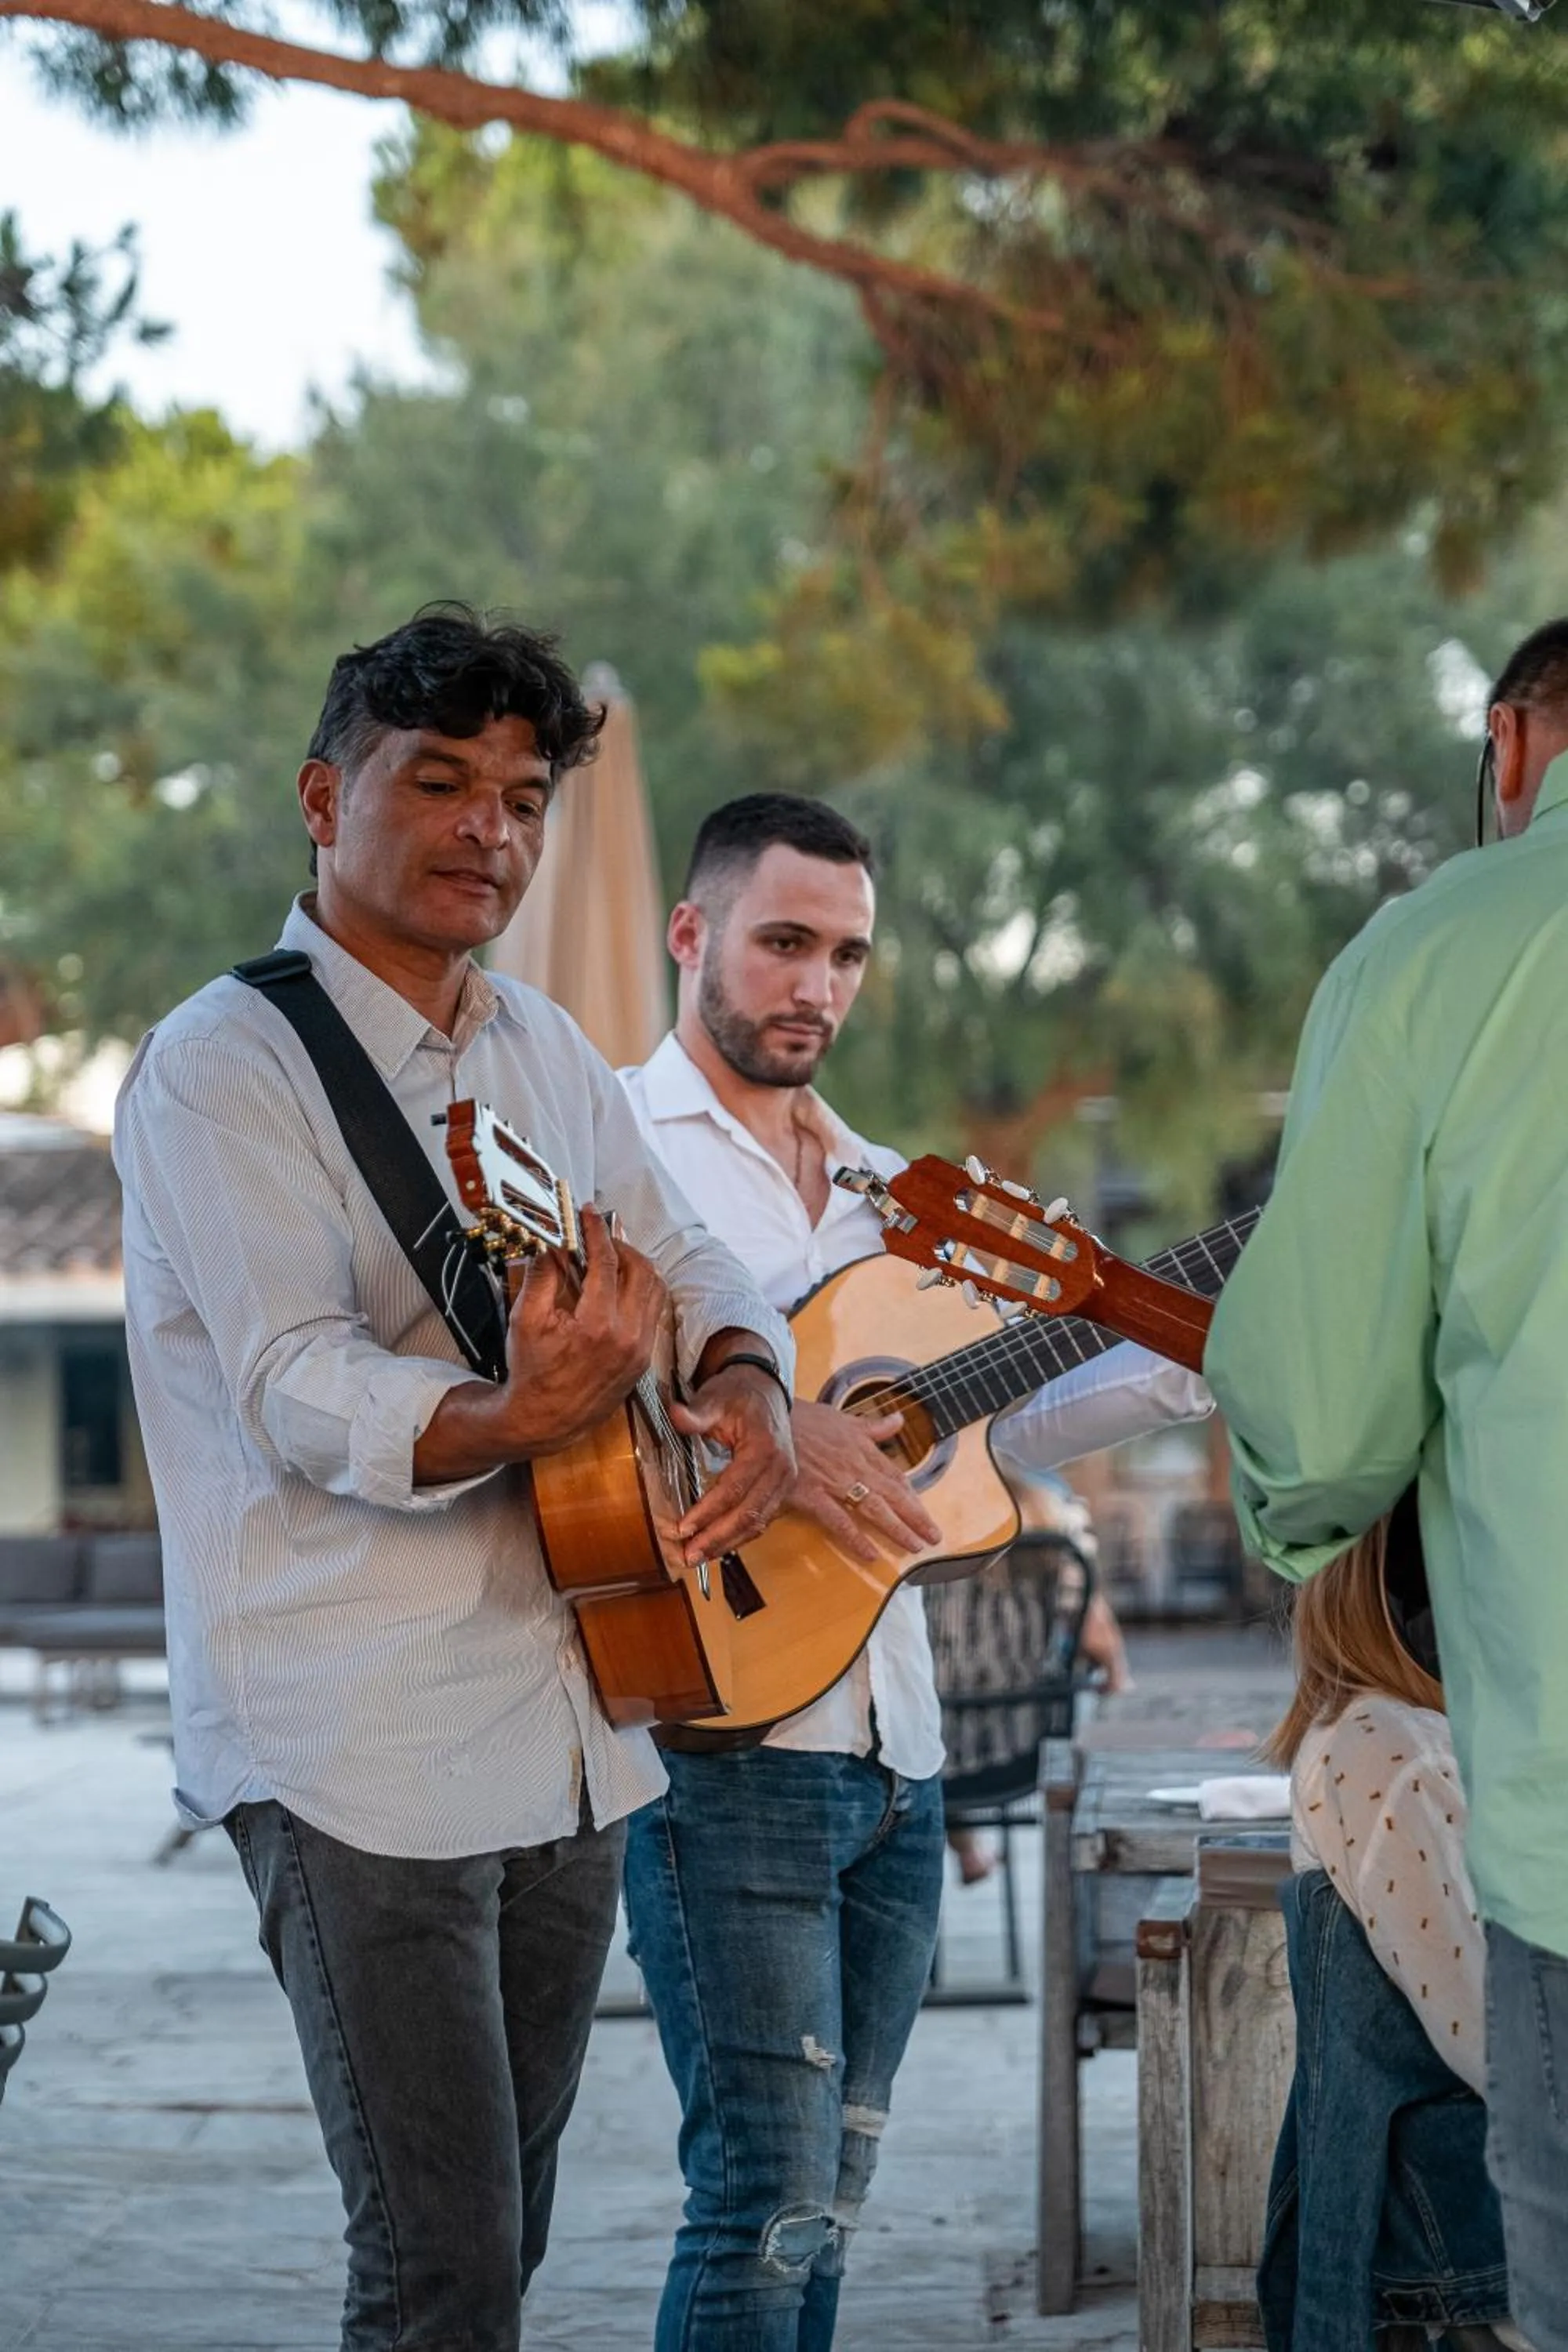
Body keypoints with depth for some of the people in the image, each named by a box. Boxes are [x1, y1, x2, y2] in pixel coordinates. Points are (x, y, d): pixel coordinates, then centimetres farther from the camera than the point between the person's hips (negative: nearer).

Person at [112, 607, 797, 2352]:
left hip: (572, 1731, 8)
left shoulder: (547, 1052, 14)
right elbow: (303, 1395, -21)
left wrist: (744, 1385, -4)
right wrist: (520, 1418, -41)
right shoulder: (223, 1068, -11)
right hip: (361, 1749, -8)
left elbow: (684, 1259, 20)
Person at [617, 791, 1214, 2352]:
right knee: (770, 2194, -13)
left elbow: (994, 1425, 21)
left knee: (823, 2201, 11)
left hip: (894, 1751, 8)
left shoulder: (881, 1188, 22)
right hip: (723, 1736, -8)